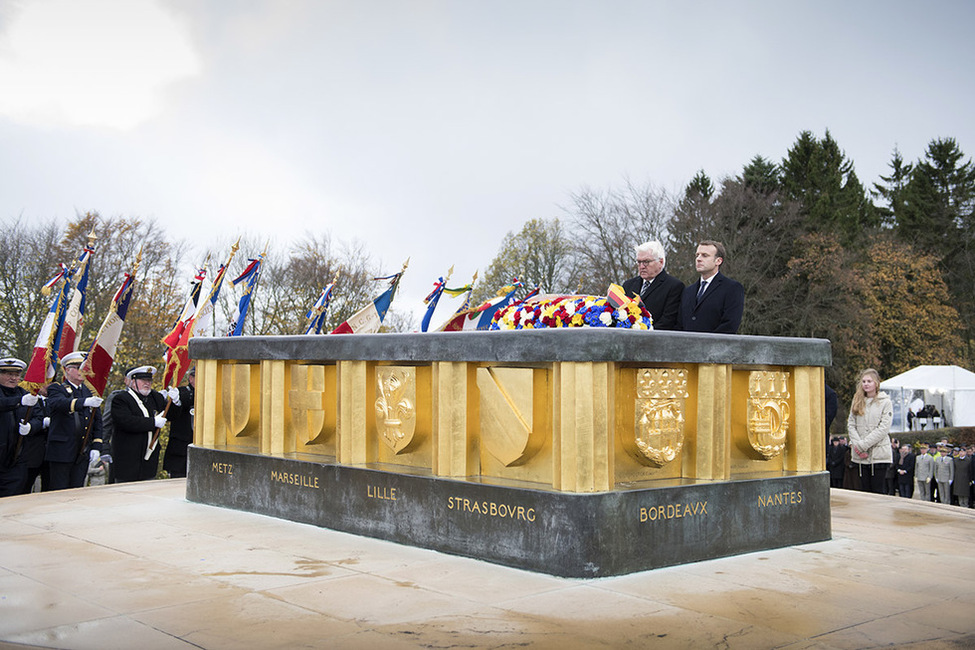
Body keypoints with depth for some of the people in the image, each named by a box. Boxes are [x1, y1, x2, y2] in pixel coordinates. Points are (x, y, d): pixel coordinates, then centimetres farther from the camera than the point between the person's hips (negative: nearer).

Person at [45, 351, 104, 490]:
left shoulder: (89, 391, 16)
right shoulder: (56, 389, -1)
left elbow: (97, 421, 14)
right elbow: (60, 403, -26)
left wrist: (96, 447, 4)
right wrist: (84, 402, -43)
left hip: (83, 454, 5)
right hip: (61, 452, -5)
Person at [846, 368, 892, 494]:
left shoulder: (885, 402, -3)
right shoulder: (857, 401, 11)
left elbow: (884, 428, -11)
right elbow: (851, 424, 6)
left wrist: (863, 445, -14)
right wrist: (856, 444, -10)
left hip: (878, 454, -4)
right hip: (860, 455, 4)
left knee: (877, 490, -2)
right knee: (864, 489, 7)